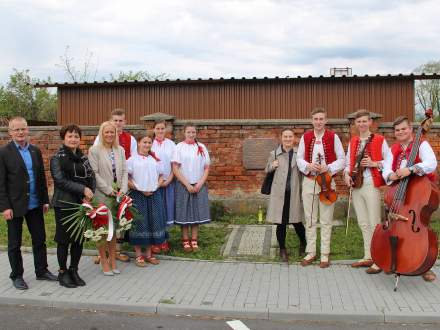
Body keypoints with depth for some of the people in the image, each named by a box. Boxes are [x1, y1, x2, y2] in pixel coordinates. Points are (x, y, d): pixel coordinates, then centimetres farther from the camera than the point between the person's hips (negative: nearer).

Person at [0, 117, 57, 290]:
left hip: (35, 204, 5)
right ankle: (17, 276, 22)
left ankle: (42, 271, 25)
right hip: (15, 205, -4)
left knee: (40, 239, 12)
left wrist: (45, 200, 8)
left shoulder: (35, 151, 7)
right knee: (14, 243, 9)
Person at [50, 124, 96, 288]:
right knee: (64, 239, 4)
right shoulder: (57, 158, -3)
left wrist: (89, 194, -10)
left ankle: (74, 271, 23)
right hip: (64, 205, -5)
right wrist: (83, 189, -19)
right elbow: (60, 180, -14)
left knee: (79, 239, 9)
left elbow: (91, 177, 8)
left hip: (82, 204, 5)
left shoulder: (83, 158, 12)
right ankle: (63, 272, 18)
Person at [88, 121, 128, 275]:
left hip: (118, 195, 5)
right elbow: (94, 174, -9)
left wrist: (123, 190, -5)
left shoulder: (120, 150, 12)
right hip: (102, 196, -4)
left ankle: (113, 260, 20)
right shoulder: (94, 150, -3)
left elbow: (124, 171, 9)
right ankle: (104, 262, 10)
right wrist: (109, 191, -13)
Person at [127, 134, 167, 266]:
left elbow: (161, 177, 13)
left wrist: (155, 188, -4)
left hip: (154, 194, 4)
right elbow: (126, 178, -5)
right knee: (139, 223, -1)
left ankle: (148, 254, 18)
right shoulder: (132, 160, -2)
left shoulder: (155, 159, 10)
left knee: (153, 222, 6)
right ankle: (139, 255, 10)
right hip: (138, 195, -4)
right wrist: (139, 189, -10)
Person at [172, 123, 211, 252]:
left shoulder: (201, 147, 5)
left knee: (197, 213, 3)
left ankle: (194, 241, 11)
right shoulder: (179, 147, -3)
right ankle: (185, 241, 10)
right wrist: (187, 185, -11)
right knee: (184, 214, 1)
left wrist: (200, 184, -7)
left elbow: (207, 168, 6)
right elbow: (175, 169, -7)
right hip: (183, 185, -2)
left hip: (199, 185, 2)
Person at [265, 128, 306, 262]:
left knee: (296, 221, 5)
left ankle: (303, 244, 34)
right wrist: (272, 166, -7)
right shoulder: (274, 154, 5)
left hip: (295, 192, 0)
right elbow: (267, 170, 13)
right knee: (281, 223, 5)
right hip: (279, 192, 0)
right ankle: (282, 249, 23)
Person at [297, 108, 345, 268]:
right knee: (310, 219, 8)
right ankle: (311, 253, 18)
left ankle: (325, 255, 11)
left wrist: (328, 168, -16)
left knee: (326, 220, 3)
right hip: (309, 181, 2)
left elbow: (342, 159, 0)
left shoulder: (333, 137, -2)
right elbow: (299, 158, 8)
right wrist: (308, 166, -13)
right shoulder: (305, 137, 5)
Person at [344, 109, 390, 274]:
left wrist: (374, 164, -17)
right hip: (356, 186, 6)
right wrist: (346, 174, 0)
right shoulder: (352, 141, 15)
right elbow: (348, 161, 18)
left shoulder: (380, 140, -2)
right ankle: (368, 257, 23)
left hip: (372, 186, -6)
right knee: (363, 224, 12)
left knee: (375, 223, -6)